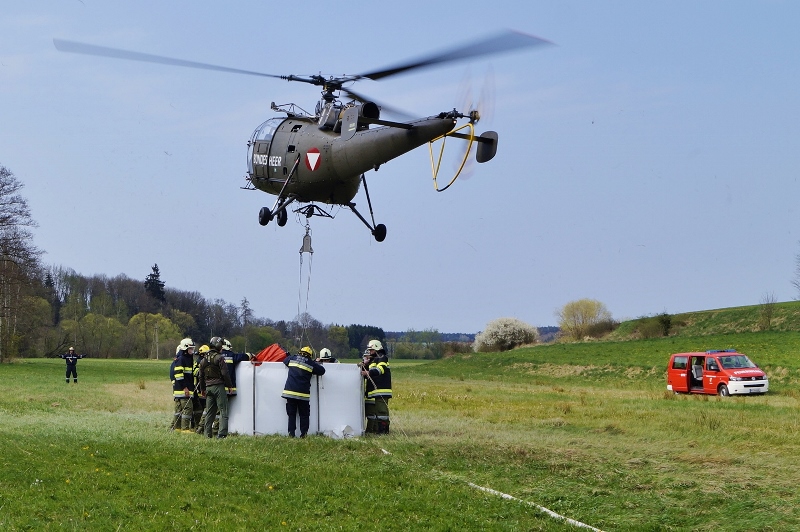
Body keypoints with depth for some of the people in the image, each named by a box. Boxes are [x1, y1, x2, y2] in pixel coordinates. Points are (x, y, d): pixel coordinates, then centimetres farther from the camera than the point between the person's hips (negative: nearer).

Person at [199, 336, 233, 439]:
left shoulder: (203, 360, 14)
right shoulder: (219, 358, -9)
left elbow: (201, 376, 19)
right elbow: (225, 373, -13)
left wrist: (202, 389, 28)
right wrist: (229, 385, -1)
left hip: (208, 387, 7)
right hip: (219, 386, -7)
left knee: (209, 411, 12)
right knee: (223, 411, -5)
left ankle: (208, 433, 13)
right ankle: (222, 433, -13)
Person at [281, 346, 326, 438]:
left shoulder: (292, 358, 8)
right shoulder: (311, 363, 0)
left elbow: (285, 361, 29)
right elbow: (322, 371, 7)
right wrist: (315, 364, 23)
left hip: (290, 391, 2)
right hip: (303, 393, -2)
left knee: (291, 414, 8)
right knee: (304, 415, 7)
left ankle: (291, 433, 1)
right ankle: (303, 434, 2)